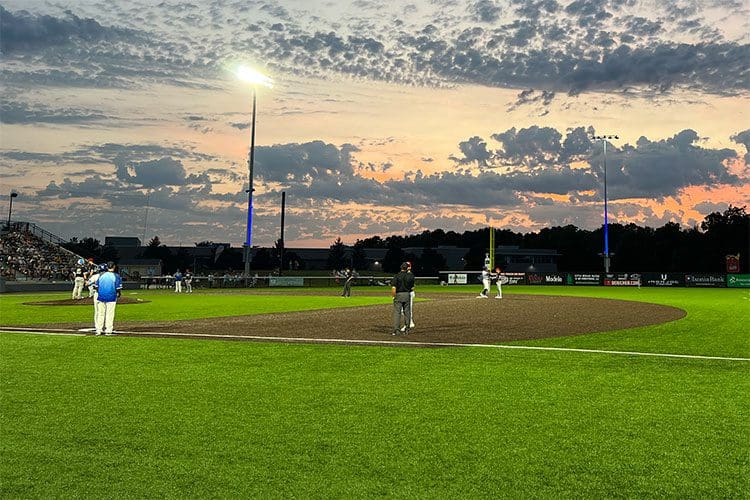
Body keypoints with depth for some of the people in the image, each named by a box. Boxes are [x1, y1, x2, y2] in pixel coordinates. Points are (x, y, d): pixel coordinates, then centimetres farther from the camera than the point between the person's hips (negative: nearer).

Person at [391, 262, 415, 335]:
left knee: (397, 312, -1)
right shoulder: (410, 276, 1)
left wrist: (393, 296, -4)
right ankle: (407, 328, 19)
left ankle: (396, 329, -5)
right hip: (407, 294, 3)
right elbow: (412, 288, 5)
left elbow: (393, 288, -14)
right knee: (407, 312, 12)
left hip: (398, 295, -3)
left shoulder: (396, 276, -7)